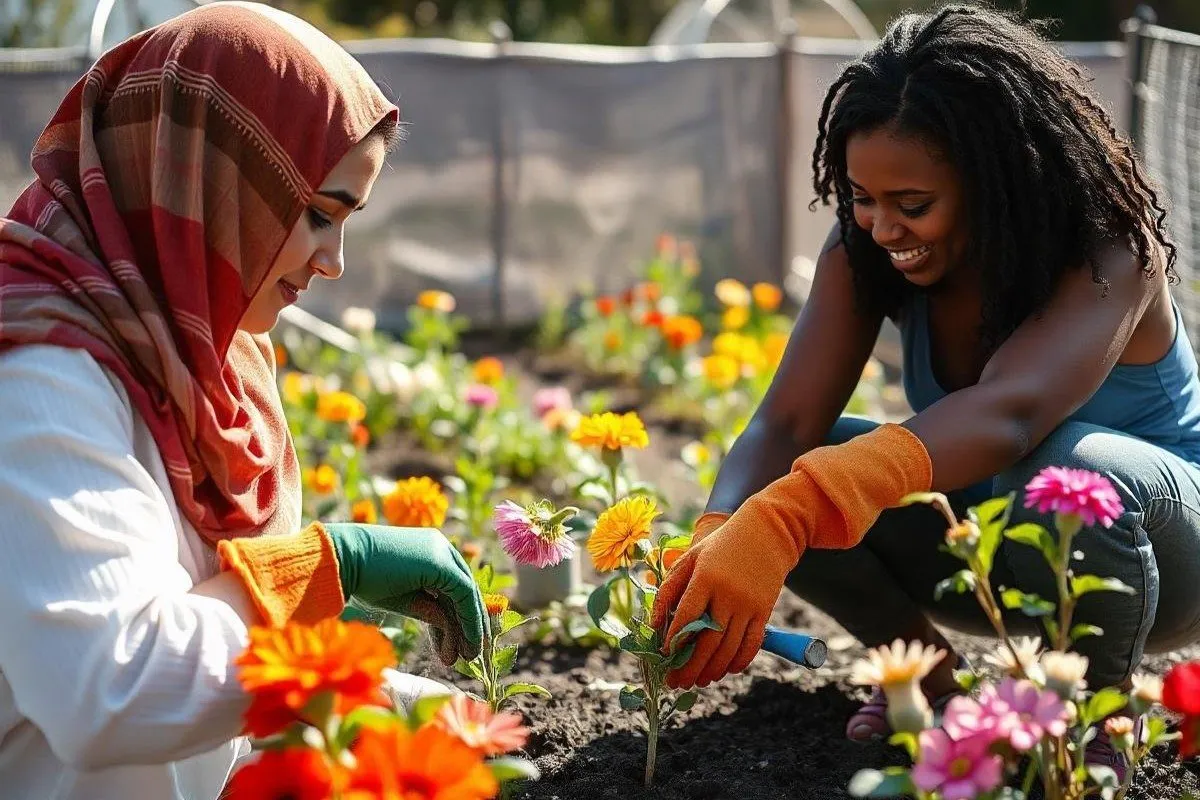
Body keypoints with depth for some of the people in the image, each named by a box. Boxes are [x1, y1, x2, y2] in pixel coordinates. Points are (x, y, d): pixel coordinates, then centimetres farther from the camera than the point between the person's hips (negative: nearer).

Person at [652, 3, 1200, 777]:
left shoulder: (1112, 252, -31)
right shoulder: (866, 250, -15)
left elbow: (1007, 412, -50)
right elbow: (785, 426, -23)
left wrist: (782, 521, -64)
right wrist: (718, 539, -47)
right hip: (990, 549, 5)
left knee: (1071, 465, -40)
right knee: (769, 484, -21)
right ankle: (931, 674, 3)